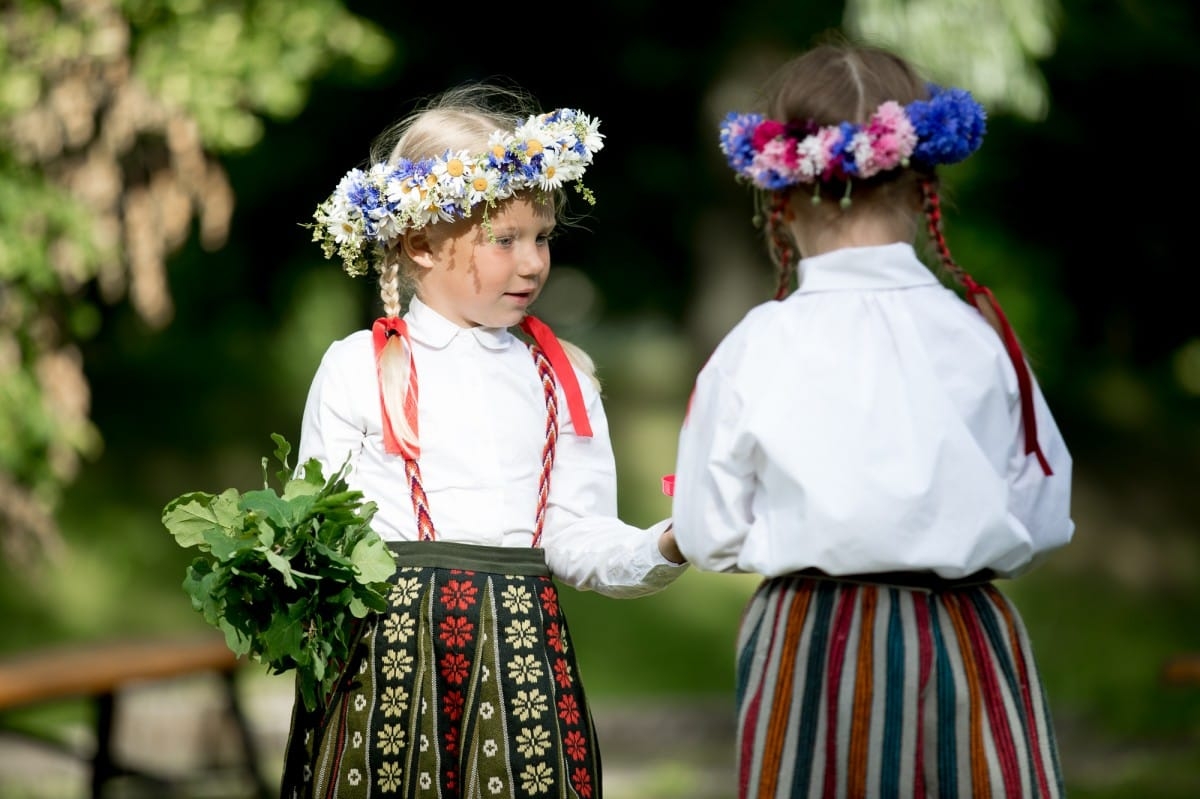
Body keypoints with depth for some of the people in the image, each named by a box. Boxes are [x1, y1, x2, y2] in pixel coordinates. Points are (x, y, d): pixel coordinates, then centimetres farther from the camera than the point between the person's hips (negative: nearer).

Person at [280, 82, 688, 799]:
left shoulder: (561, 379, 12)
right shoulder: (357, 371, 3)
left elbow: (581, 542, 6)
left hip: (521, 653, 3)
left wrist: (666, 546, -13)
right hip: (386, 655, -2)